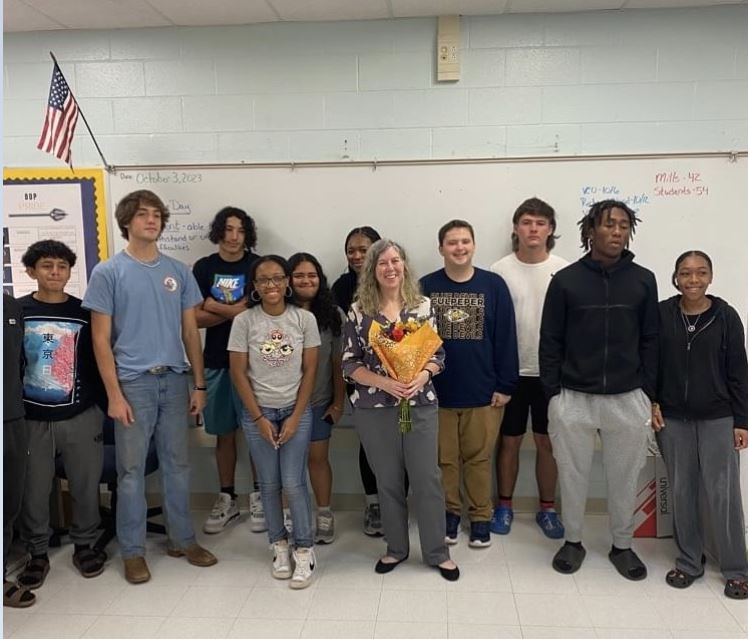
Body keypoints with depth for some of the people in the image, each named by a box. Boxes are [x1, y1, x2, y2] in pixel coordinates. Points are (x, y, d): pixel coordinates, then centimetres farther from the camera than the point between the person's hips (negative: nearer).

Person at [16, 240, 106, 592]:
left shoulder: (84, 312, 2)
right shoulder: (16, 311, 0)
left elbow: (98, 362, 6)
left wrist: (101, 404, 3)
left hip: (80, 417, 1)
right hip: (31, 418, 0)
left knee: (85, 484, 7)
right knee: (33, 490, 7)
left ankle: (84, 544, 26)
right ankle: (37, 553, 25)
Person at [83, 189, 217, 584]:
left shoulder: (178, 272, 7)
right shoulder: (108, 272, -3)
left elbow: (190, 331, 10)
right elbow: (101, 338, -4)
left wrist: (199, 384, 7)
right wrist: (114, 394, -10)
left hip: (174, 380, 4)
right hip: (133, 382, -3)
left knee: (177, 465, 12)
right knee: (132, 470, 5)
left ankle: (182, 539, 27)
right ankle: (132, 551, 20)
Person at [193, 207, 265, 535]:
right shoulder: (203, 267, 5)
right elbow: (196, 318, -2)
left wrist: (218, 308, -12)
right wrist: (235, 310, -13)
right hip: (216, 361, 2)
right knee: (224, 433, 11)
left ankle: (258, 496, 19)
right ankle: (226, 498, 25)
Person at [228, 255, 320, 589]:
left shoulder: (304, 319, -4)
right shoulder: (244, 321, -6)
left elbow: (309, 371, -2)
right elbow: (238, 373, -4)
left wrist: (295, 417, -7)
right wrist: (259, 418, -7)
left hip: (296, 411, 0)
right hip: (257, 413, 1)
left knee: (293, 483, -4)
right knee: (269, 484, 7)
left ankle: (304, 549, 12)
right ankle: (279, 545, 25)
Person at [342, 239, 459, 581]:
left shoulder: (423, 305, 1)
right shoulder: (358, 311, -3)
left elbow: (438, 353, 4)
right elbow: (350, 363, -3)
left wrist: (421, 377, -16)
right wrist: (385, 383, -17)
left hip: (421, 405, 1)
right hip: (374, 409, 0)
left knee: (428, 479, 6)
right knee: (388, 481, 12)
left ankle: (437, 552, 23)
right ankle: (396, 548, 31)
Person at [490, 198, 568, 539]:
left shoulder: (565, 270, -3)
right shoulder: (499, 270, -4)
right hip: (511, 370, 0)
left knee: (547, 442, 11)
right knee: (509, 441, 10)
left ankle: (547, 508, 26)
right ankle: (504, 505, 26)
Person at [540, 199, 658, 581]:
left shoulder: (643, 281, 4)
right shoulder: (565, 280, -2)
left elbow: (650, 342, 6)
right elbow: (550, 342, -1)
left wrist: (648, 393, 2)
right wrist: (552, 393, -5)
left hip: (627, 400, 2)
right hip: (573, 398, -1)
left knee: (624, 477, 12)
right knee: (573, 475, 10)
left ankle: (622, 546, 32)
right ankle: (573, 542, 30)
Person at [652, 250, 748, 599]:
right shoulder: (661, 314, -3)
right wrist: (650, 403, -4)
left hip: (718, 419, -1)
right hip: (673, 419, 1)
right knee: (682, 492, 10)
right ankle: (688, 562, 24)